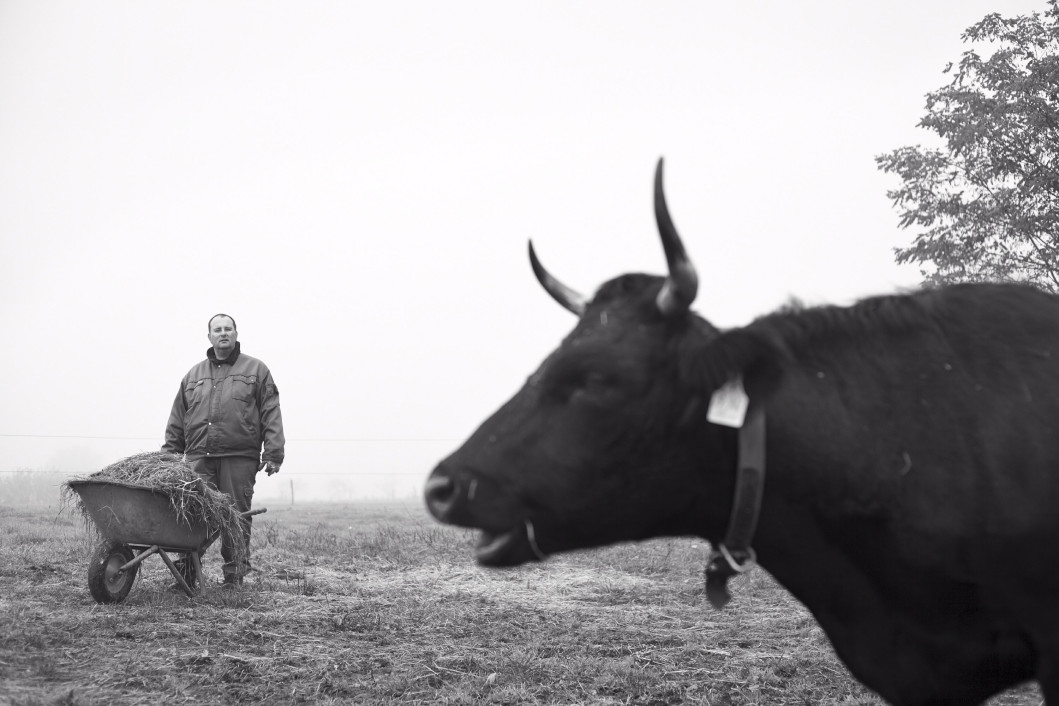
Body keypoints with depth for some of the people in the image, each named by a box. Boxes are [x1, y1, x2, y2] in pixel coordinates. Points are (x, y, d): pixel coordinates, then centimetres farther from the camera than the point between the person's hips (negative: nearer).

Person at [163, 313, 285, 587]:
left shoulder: (256, 370, 12)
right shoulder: (193, 375, 21)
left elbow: (271, 415, 4)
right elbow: (177, 422, 20)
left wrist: (272, 454, -6)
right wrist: (169, 456, 11)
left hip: (240, 459, -2)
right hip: (199, 458, 2)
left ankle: (235, 575, 4)